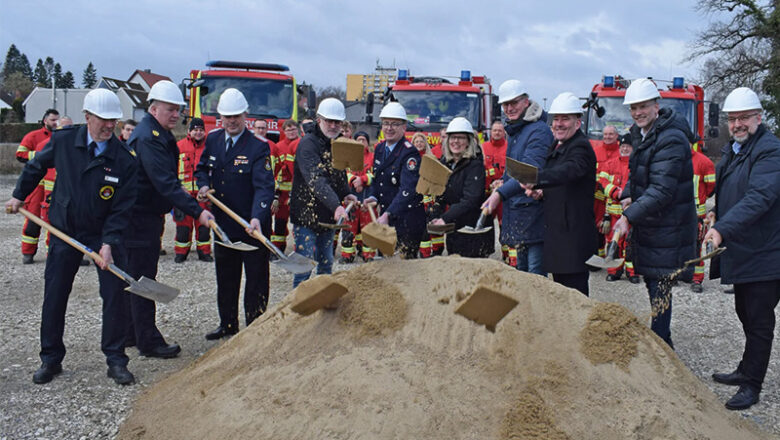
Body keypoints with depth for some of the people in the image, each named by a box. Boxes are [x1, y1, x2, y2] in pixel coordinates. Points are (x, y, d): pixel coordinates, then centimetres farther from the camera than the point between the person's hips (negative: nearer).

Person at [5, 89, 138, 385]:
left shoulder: (125, 160, -14)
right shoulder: (64, 141, -8)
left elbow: (122, 207, -13)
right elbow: (36, 166, 12)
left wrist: (108, 243, -21)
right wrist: (19, 196, 19)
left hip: (104, 235, -2)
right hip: (64, 232, 2)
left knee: (115, 296, -5)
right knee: (54, 297, 7)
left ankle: (116, 360, 9)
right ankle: (50, 359, 24)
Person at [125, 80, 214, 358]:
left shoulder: (159, 134, 13)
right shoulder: (148, 137, -20)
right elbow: (166, 183, -29)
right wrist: (197, 211, -33)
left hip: (147, 214, 11)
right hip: (140, 217, -11)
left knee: (139, 277, 17)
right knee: (142, 278, -4)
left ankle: (130, 333, 29)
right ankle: (148, 342, 4)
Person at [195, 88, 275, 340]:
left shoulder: (258, 147, -15)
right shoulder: (213, 140, 5)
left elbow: (264, 186, -24)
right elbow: (202, 167, 21)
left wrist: (257, 218, -39)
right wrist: (203, 185, -1)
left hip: (253, 225, -6)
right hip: (223, 222, 6)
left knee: (256, 279, 4)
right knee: (225, 277, 18)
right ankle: (227, 325, 33)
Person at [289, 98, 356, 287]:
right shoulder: (308, 144, -17)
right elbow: (316, 180, -32)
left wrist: (346, 194, 3)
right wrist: (336, 205, -44)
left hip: (329, 216, 8)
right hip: (306, 215, -7)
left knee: (326, 264, 16)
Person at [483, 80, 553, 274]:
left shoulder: (539, 130, -14)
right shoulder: (513, 131, 16)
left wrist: (501, 193, -34)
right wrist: (503, 182, 11)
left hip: (533, 210, -9)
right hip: (515, 209, 9)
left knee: (535, 273, -7)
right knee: (520, 269, 16)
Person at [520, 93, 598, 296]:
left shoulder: (581, 147, -14)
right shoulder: (557, 146, 16)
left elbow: (568, 171, -35)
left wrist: (537, 179, -51)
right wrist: (539, 190, -2)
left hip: (573, 235, -10)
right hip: (556, 231, 10)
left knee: (574, 288, -5)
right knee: (560, 289, 18)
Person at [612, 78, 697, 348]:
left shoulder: (671, 140, -20)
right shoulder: (642, 134, 11)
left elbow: (662, 190, -27)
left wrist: (629, 217, -30)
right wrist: (628, 196, 3)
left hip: (666, 227, -10)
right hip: (648, 224, 10)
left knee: (659, 284, -4)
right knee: (651, 279, 18)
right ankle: (661, 339, 32)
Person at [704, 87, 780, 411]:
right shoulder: (731, 150, 12)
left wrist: (723, 228, -38)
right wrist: (716, 212, 11)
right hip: (740, 250, 9)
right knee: (745, 315, 21)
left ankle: (751, 385, 12)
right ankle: (746, 371, 36)